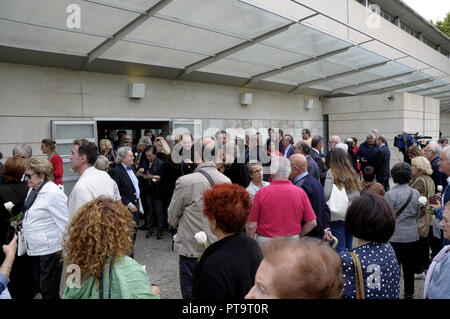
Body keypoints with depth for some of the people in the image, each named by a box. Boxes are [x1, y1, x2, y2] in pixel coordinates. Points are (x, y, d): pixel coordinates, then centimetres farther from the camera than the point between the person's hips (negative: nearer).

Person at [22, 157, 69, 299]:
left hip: (49, 250, -9)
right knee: (39, 286, 19)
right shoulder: (32, 190, 9)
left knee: (49, 292, 1)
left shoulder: (53, 193, -19)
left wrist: (64, 250, -16)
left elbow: (63, 224, -19)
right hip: (34, 248, 9)